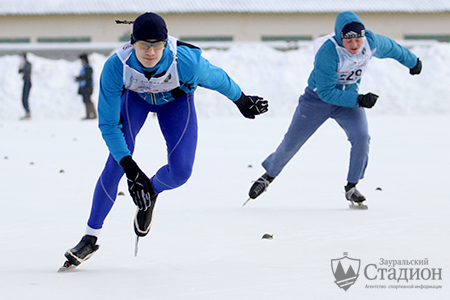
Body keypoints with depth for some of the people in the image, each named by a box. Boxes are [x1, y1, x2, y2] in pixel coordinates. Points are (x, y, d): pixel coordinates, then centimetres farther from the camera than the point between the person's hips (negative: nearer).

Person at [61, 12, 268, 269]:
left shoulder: (185, 61, -40)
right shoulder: (116, 67, -37)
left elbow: (217, 79, -17)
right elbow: (107, 123, -29)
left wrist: (243, 102, 1)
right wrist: (130, 168, -36)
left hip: (176, 99, 0)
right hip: (135, 96, 0)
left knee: (181, 170, -16)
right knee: (116, 162, -16)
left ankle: (151, 193, 21)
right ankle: (91, 237, -4)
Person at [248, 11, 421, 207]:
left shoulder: (371, 42, -20)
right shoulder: (328, 53, -34)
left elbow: (391, 48, 4)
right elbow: (326, 92, -31)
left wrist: (412, 62, 20)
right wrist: (358, 100, -35)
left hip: (349, 97, 3)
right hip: (318, 98, -3)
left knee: (361, 136, -21)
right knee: (291, 143, 5)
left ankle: (351, 187, -5)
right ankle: (268, 176, 31)